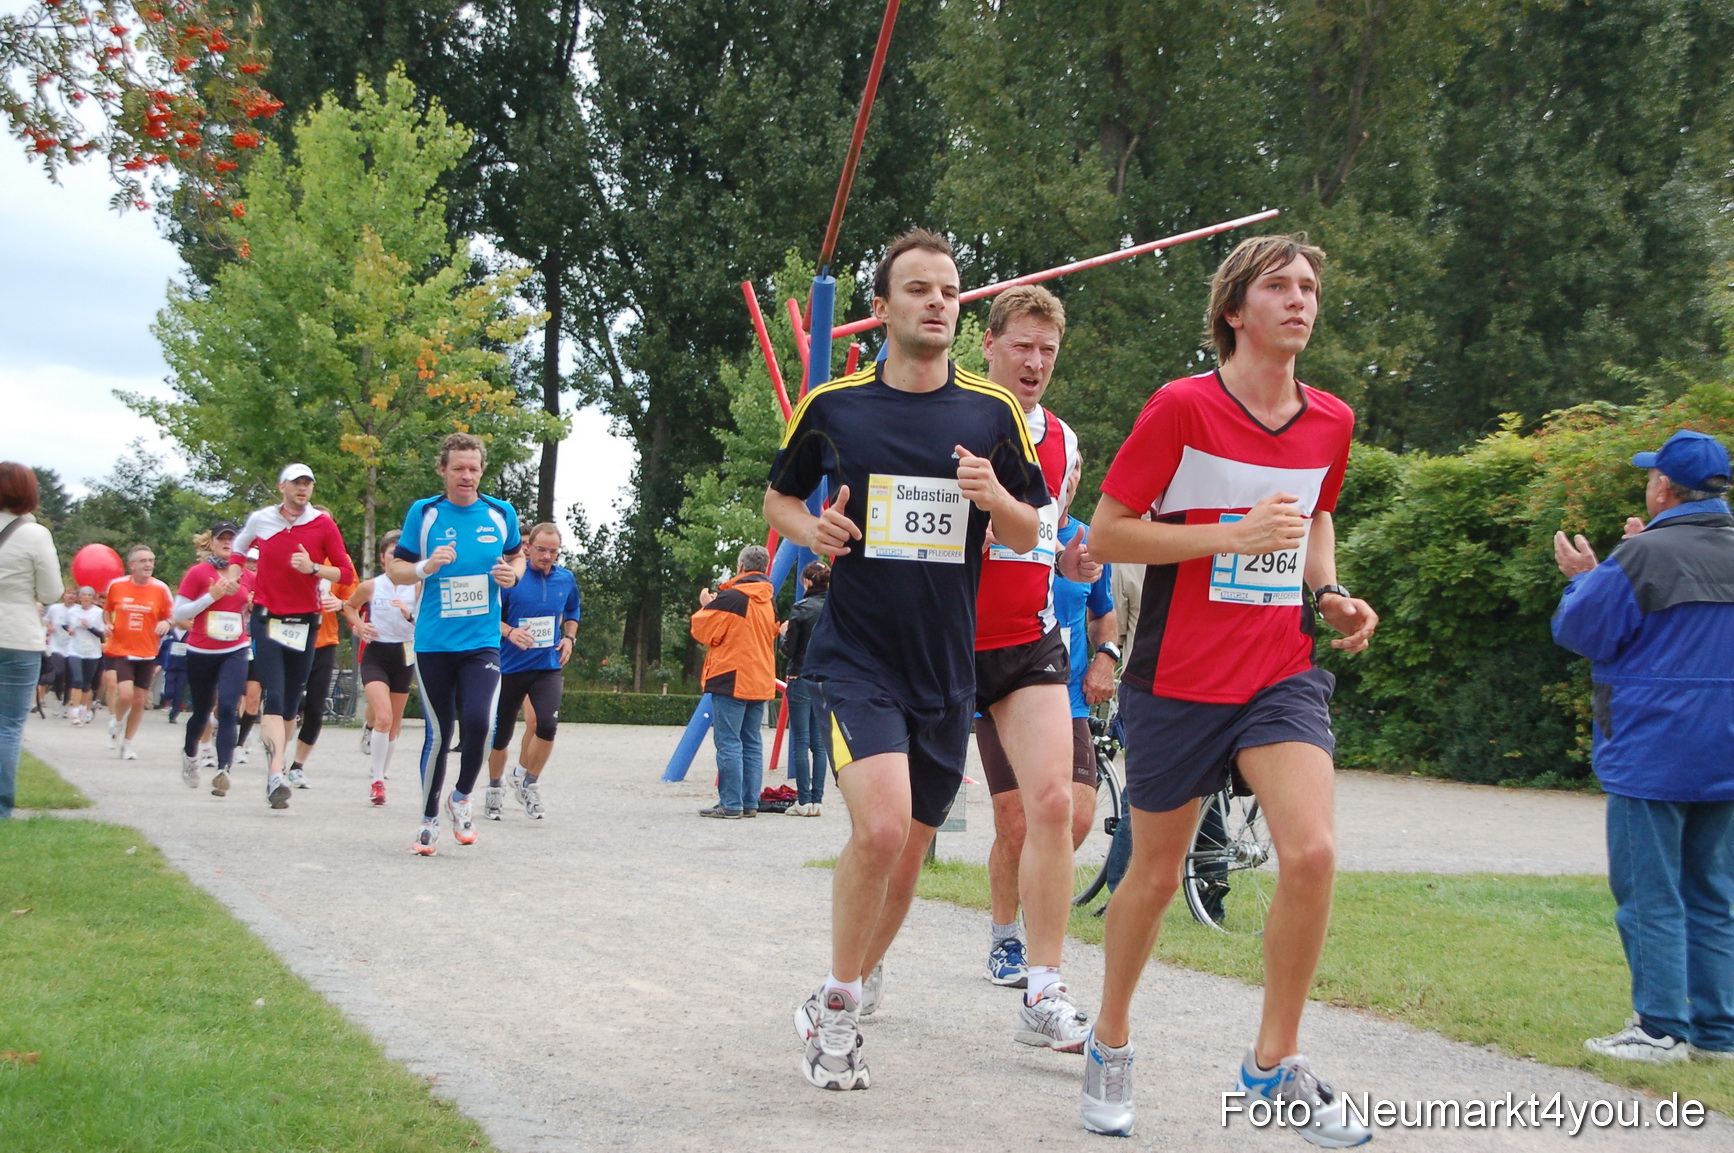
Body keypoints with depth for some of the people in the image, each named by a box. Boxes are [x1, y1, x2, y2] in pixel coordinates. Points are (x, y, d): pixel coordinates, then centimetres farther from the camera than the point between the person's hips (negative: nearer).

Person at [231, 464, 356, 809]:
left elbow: (346, 573, -1)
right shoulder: (260, 520, 5)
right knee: (273, 697, -15)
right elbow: (238, 550, 26)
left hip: (305, 623, 1)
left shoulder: (323, 525, 1)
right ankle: (276, 775, -25)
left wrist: (313, 568, -16)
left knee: (291, 703, 7)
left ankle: (276, 766, 24)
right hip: (267, 620, -1)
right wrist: (233, 578, 12)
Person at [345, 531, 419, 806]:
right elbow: (349, 606, 17)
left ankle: (381, 776, 28)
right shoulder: (370, 586, -2)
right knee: (384, 718, -19)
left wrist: (410, 615, -19)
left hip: (404, 656, 2)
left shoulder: (417, 587, -1)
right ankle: (377, 781, -11)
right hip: (375, 656, -2)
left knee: (394, 723, 10)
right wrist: (358, 625, -1)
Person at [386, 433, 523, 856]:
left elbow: (517, 556, 21)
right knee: (438, 733, 2)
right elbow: (395, 569, 4)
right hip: (433, 643, -1)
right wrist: (425, 567, -17)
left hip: (483, 642, 1)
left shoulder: (501, 514, 4)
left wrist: (512, 574, -2)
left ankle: (461, 799, 10)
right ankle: (429, 818, 20)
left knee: (478, 722, -16)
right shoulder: (423, 513, -1)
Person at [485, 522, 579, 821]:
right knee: (500, 734, 7)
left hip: (548, 666, 2)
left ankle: (528, 783, 5)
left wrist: (569, 638, 4)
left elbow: (571, 613, 21)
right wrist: (510, 631, -22)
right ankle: (495, 787, 33)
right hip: (509, 666, -1)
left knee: (547, 724, -19)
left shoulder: (566, 579, 3)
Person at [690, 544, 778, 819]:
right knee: (752, 743, 10)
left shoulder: (730, 598, -13)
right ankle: (750, 803, 9)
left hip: (732, 680, -7)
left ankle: (730, 804, -9)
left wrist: (706, 605, 12)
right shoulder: (769, 600, 11)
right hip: (761, 681, 7)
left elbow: (704, 631, -7)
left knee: (728, 742, -6)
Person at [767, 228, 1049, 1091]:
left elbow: (1027, 536, 9)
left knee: (907, 854, 9)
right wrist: (810, 529, -7)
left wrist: (997, 498, -13)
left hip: (947, 666, 3)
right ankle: (838, 1007, -3)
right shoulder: (832, 404, 1)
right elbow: (778, 497, 15)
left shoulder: (994, 411, 4)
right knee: (881, 825, -23)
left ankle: (840, 1003, 31)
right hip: (855, 655, -3)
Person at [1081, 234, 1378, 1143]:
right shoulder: (1181, 407, -10)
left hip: (1282, 674, 3)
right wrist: (1232, 536, -19)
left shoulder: (1331, 421, 6)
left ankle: (1274, 1063, 2)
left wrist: (1328, 594, 5)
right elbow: (1105, 532, -9)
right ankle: (1110, 1040, 32)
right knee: (1155, 875, 8)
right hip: (1177, 680, -3)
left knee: (1311, 852, -16)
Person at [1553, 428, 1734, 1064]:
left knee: (1649, 893, -1)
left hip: (1652, 752, -6)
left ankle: (1662, 1028, -1)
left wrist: (1582, 578, 11)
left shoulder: (1643, 556, -15)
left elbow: (1582, 630, -7)